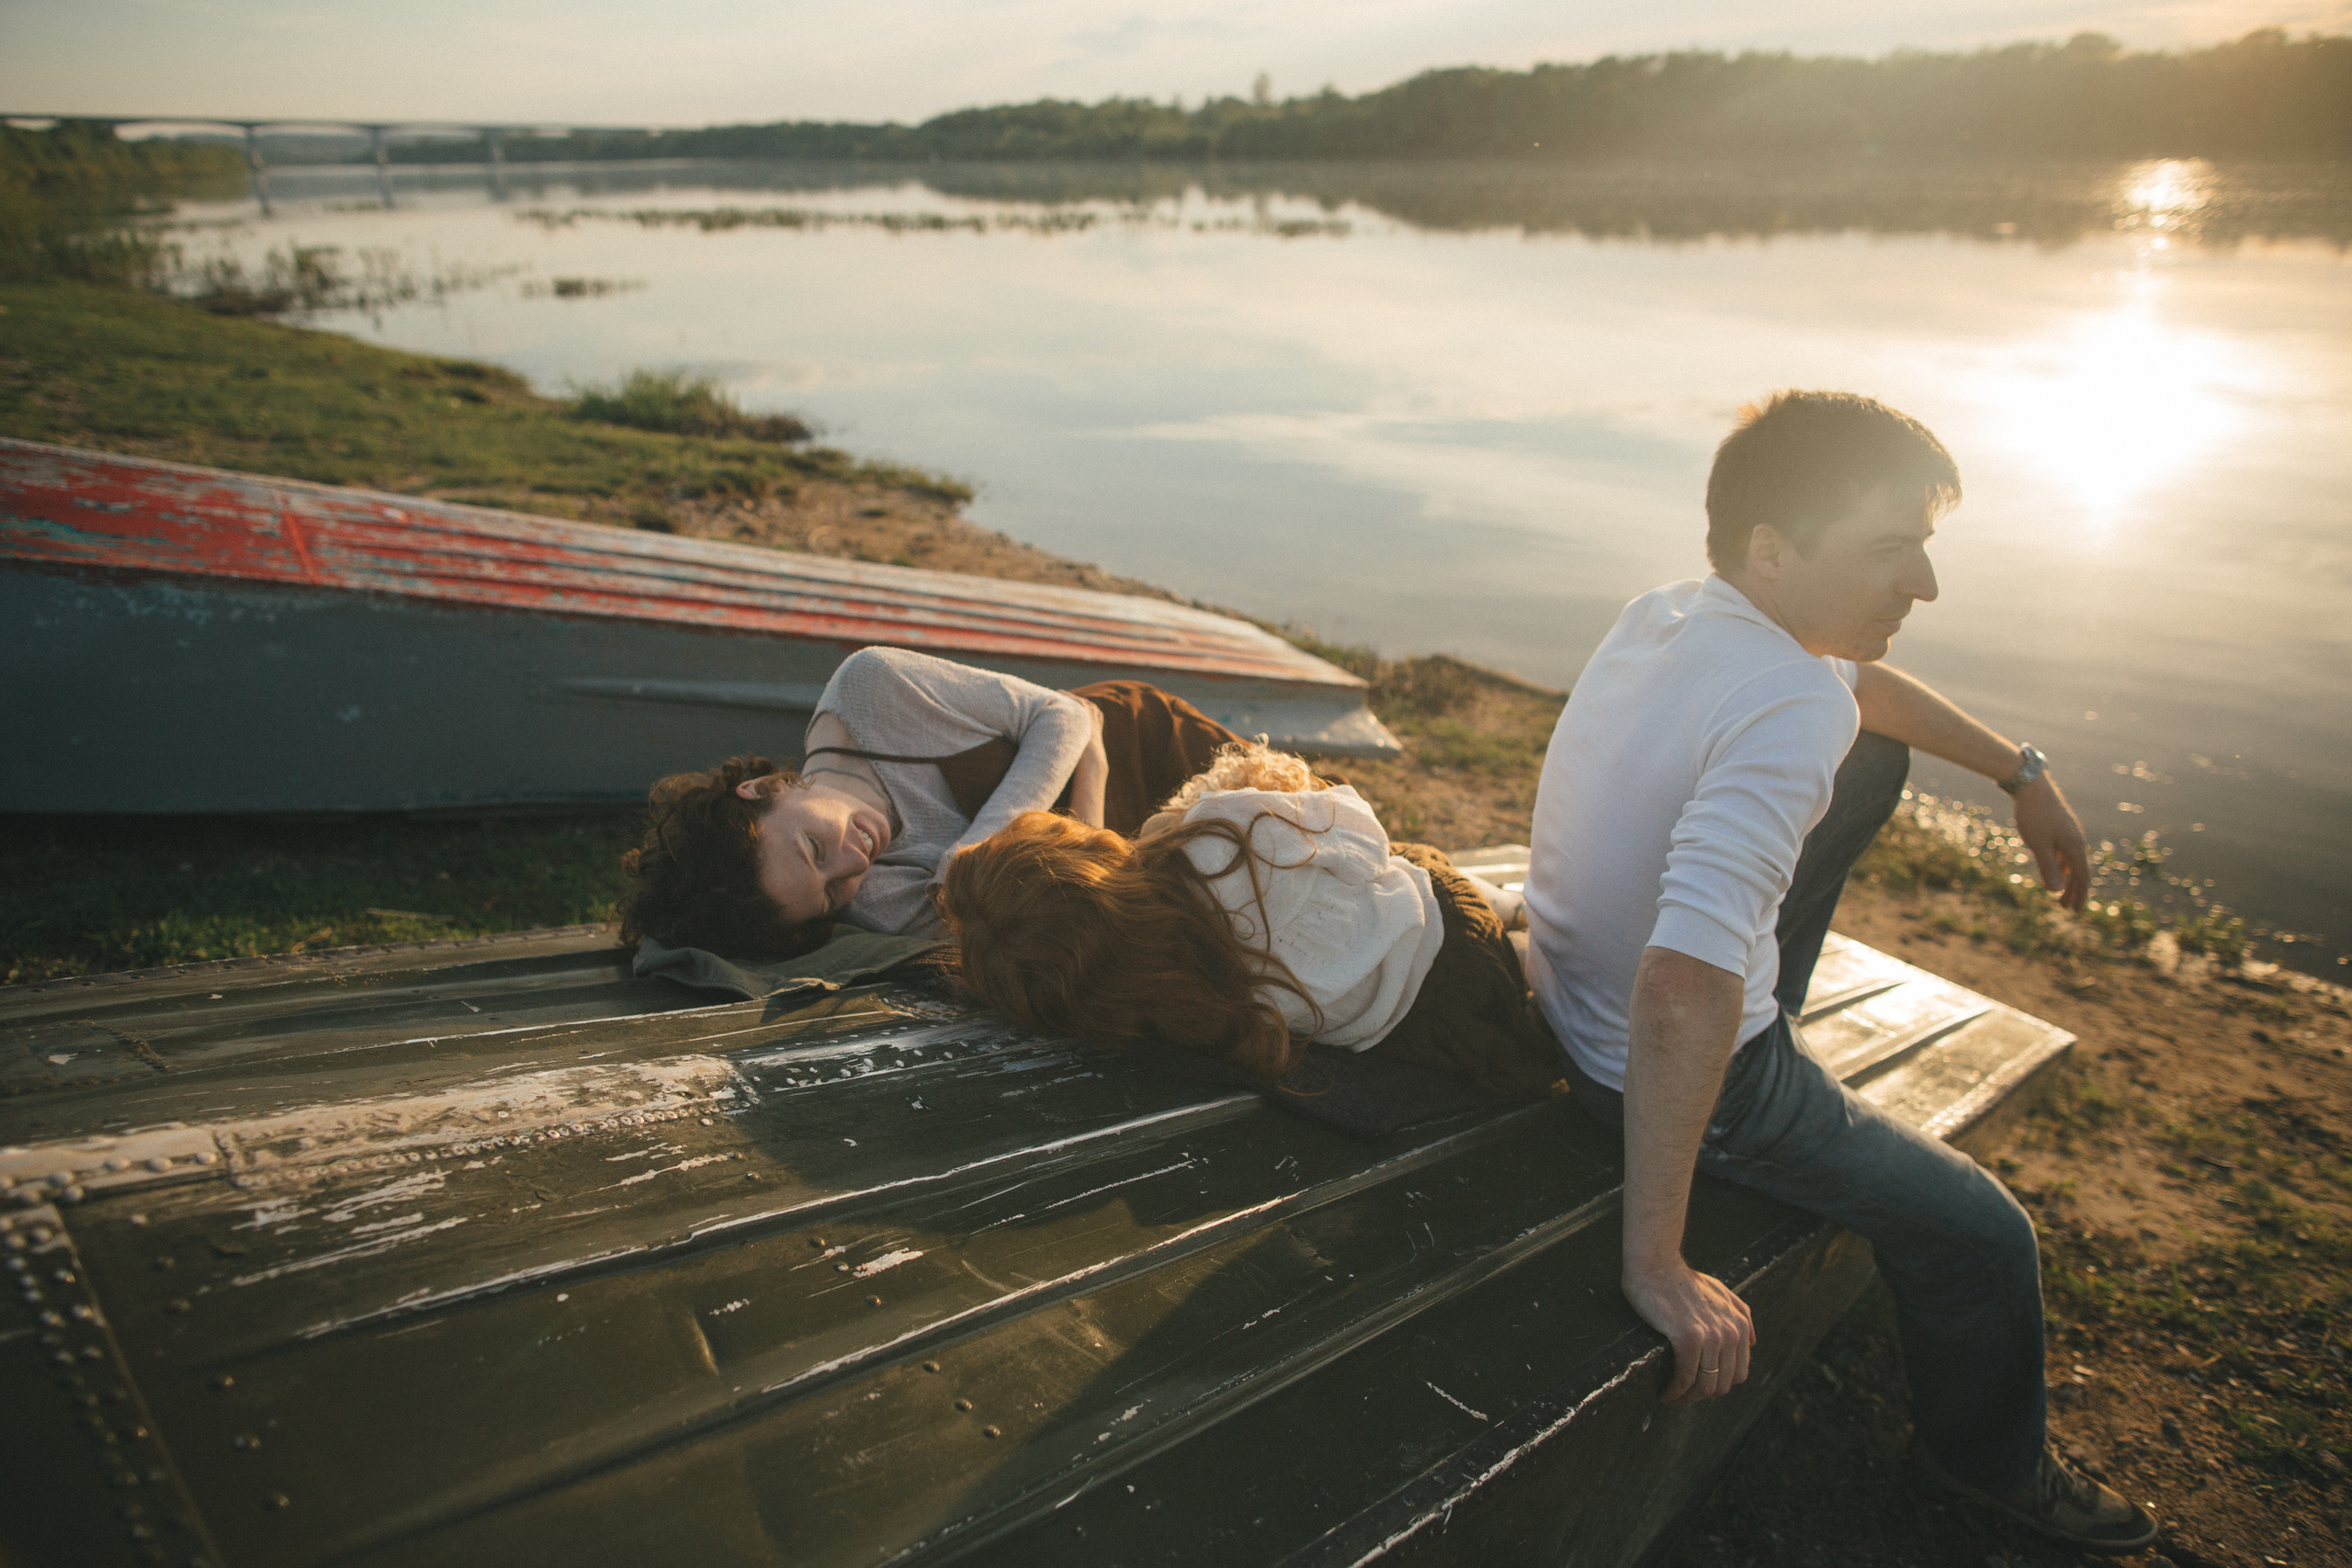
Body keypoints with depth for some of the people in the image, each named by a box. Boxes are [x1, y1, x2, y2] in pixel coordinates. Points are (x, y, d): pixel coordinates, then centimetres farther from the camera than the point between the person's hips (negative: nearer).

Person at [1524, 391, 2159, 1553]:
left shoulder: (1665, 615, -5)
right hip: (1689, 1079, -8)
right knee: (1981, 1237, 13)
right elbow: (1680, 993, -44)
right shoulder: (1793, 710, -33)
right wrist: (1657, 1265, -37)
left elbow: (1858, 684, 17)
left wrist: (2020, 773, 20)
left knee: (1873, 762, 17)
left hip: (1567, 1003, 8)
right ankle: (1990, 1464, 42)